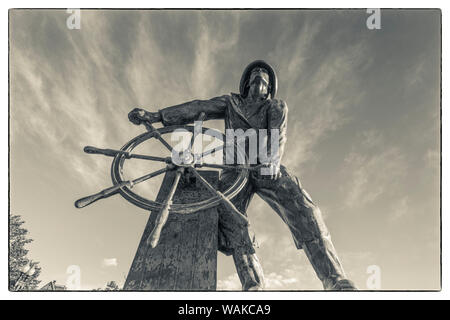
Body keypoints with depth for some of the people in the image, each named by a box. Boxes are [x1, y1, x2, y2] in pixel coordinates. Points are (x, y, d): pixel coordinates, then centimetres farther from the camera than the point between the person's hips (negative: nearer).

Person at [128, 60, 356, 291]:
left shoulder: (277, 107, 22)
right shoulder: (231, 103, 26)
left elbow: (277, 134, 1)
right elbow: (198, 108, 13)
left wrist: (272, 158, -22)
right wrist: (154, 116, 0)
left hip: (267, 168, -1)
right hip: (235, 167, 1)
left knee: (303, 209, -26)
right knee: (228, 215, -27)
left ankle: (336, 282, -33)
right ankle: (253, 287, -32)